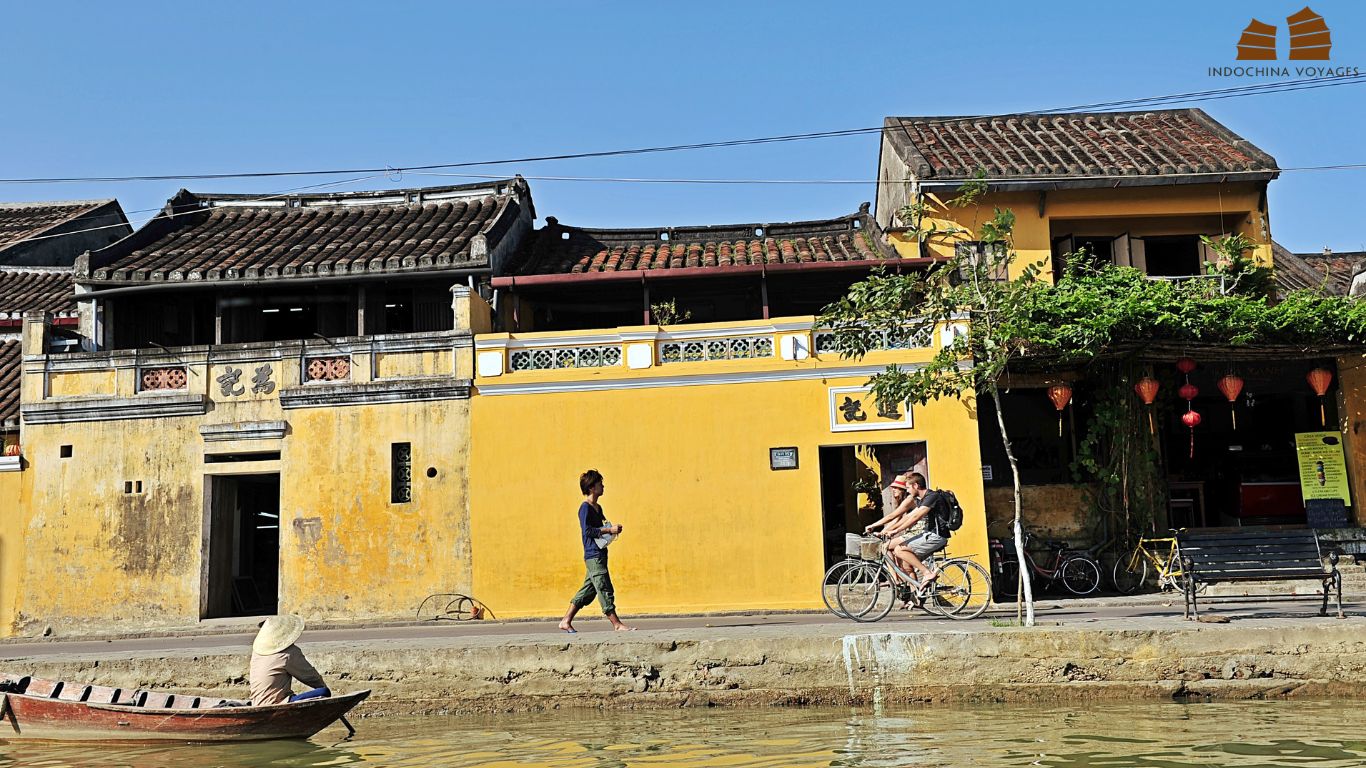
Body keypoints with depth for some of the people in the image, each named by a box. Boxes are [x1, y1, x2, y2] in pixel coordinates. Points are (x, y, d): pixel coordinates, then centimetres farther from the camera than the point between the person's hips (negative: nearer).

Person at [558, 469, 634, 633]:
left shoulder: (597, 508, 17)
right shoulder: (585, 508, -11)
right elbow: (587, 530, -19)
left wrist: (611, 530, 8)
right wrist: (609, 529, -17)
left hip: (599, 554, 10)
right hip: (593, 555, -10)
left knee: (588, 589, 11)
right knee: (605, 589, -6)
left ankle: (566, 621, 16)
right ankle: (617, 624, -3)